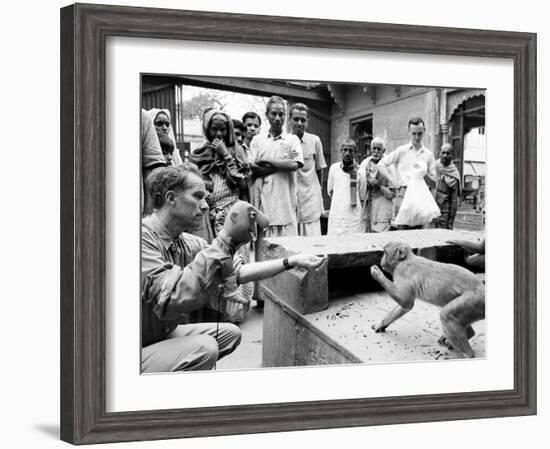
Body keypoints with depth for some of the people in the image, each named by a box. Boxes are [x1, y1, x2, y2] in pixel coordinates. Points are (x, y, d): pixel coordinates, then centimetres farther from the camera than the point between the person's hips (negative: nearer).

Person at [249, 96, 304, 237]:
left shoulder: (292, 140, 10)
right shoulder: (258, 140, 12)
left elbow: (295, 165, -6)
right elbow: (252, 168, -1)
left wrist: (266, 160, -3)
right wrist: (283, 164, -6)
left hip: (285, 203, 0)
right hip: (263, 203, 1)